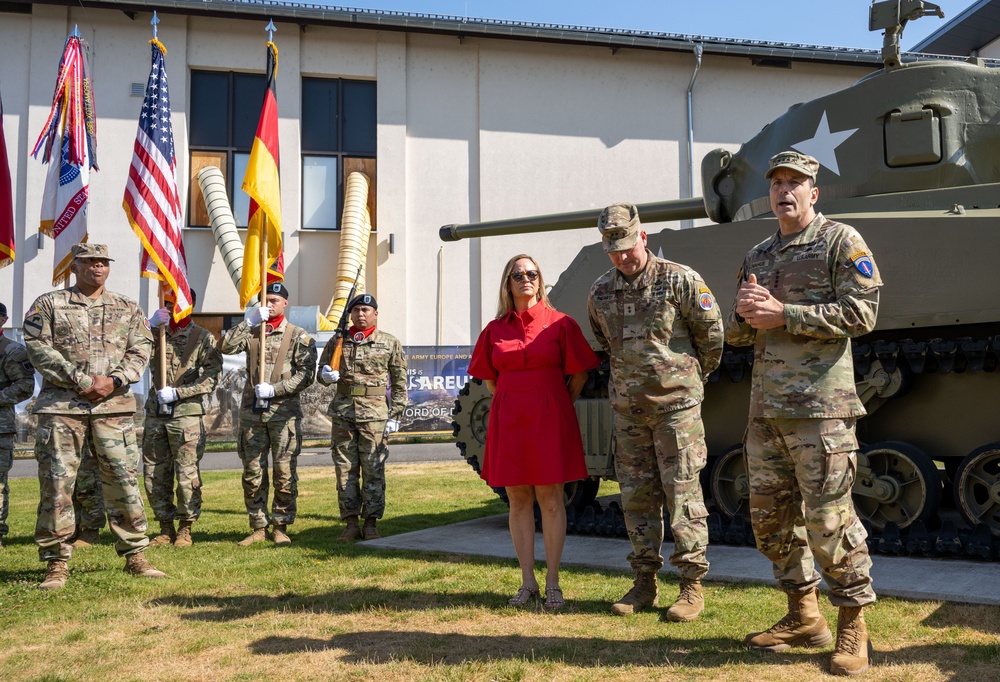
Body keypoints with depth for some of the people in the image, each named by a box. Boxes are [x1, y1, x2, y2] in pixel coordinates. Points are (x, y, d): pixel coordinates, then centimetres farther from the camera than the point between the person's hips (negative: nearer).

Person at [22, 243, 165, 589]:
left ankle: (135, 555, 10)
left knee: (124, 479, 1)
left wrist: (113, 381, -10)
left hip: (114, 405, 2)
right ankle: (56, 563, 8)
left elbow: (140, 350, 7)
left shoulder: (128, 309, 14)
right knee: (56, 482, -2)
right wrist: (79, 381, -11)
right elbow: (38, 347, -3)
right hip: (61, 405, -1)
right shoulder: (48, 304, 7)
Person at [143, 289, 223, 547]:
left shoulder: (203, 338, 2)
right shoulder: (157, 334, 14)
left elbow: (213, 377, -6)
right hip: (155, 412, 4)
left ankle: (185, 530, 10)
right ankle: (166, 528, 19)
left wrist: (177, 392, -12)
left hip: (186, 413, -4)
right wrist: (150, 325, -13)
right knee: (154, 475, 7)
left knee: (187, 474, -3)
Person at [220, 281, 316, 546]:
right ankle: (258, 527, 16)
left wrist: (274, 389, -14)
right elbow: (226, 347, -7)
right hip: (252, 412, 3)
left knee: (284, 473, 0)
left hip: (284, 412, -3)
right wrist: (250, 321, -11)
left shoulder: (299, 336, 2)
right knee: (252, 474, 6)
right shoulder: (251, 332, 11)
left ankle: (281, 527, 11)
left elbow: (306, 375, -6)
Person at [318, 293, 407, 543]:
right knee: (345, 469, 4)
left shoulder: (390, 343, 5)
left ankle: (371, 522, 9)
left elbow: (399, 383, 5)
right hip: (343, 412, 3)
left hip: (375, 413, -3)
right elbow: (321, 370, 20)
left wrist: (395, 415, -1)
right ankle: (351, 522, 12)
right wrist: (325, 375, -5)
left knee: (373, 470, -1)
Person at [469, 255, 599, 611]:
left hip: (549, 421, -3)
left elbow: (579, 373, 5)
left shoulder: (560, 323, -1)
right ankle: (527, 583, 15)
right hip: (508, 422, 3)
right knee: (518, 501, 6)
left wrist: (559, 407, 7)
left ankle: (552, 583, 10)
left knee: (550, 500, 0)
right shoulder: (495, 330, 8)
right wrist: (511, 404, 14)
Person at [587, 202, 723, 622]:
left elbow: (712, 332, 1)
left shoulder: (679, 280, -9)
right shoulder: (600, 292, 6)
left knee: (682, 494, -2)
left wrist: (695, 375, 11)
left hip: (676, 403, -5)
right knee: (636, 496, 8)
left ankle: (692, 586, 7)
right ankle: (644, 583, 18)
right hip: (626, 406, 5)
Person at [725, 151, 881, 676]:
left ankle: (853, 626, 10)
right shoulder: (757, 256, 19)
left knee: (828, 519, -6)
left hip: (820, 406, -7)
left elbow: (861, 312, -12)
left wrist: (783, 314, -15)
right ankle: (804, 617, 25)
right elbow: (735, 333, 20)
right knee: (770, 516, 10)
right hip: (765, 410, 7)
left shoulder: (840, 242, 0)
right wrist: (745, 314, -4)